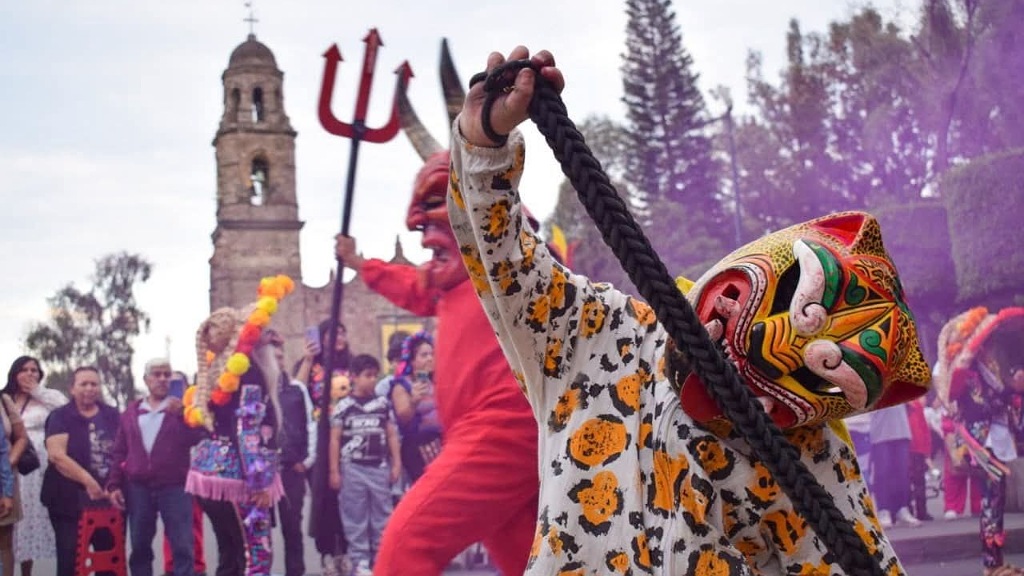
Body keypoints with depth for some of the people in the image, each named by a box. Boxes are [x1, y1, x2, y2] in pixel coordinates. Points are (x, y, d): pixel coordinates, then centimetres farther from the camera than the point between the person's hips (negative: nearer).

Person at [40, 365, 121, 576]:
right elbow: (56, 455, -16)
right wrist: (87, 480, -23)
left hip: (109, 498, 4)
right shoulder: (60, 417, -3)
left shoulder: (112, 415, 9)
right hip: (71, 500, -4)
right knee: (70, 558, -3)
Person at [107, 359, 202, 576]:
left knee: (182, 547, -6)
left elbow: (195, 438, -10)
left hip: (174, 487, -3)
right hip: (138, 488, 3)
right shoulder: (131, 412, 13)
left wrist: (180, 415, -22)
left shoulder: (181, 409, 5)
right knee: (139, 547, 7)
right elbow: (119, 451, 12)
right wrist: (114, 484, 5)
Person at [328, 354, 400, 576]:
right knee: (355, 517, 0)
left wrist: (396, 464, 5)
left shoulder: (383, 403, 7)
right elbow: (335, 439, 0)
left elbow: (392, 435, 11)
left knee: (382, 515, 4)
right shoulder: (344, 406, -1)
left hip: (379, 467, 3)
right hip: (353, 468, -3)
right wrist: (334, 471, -3)